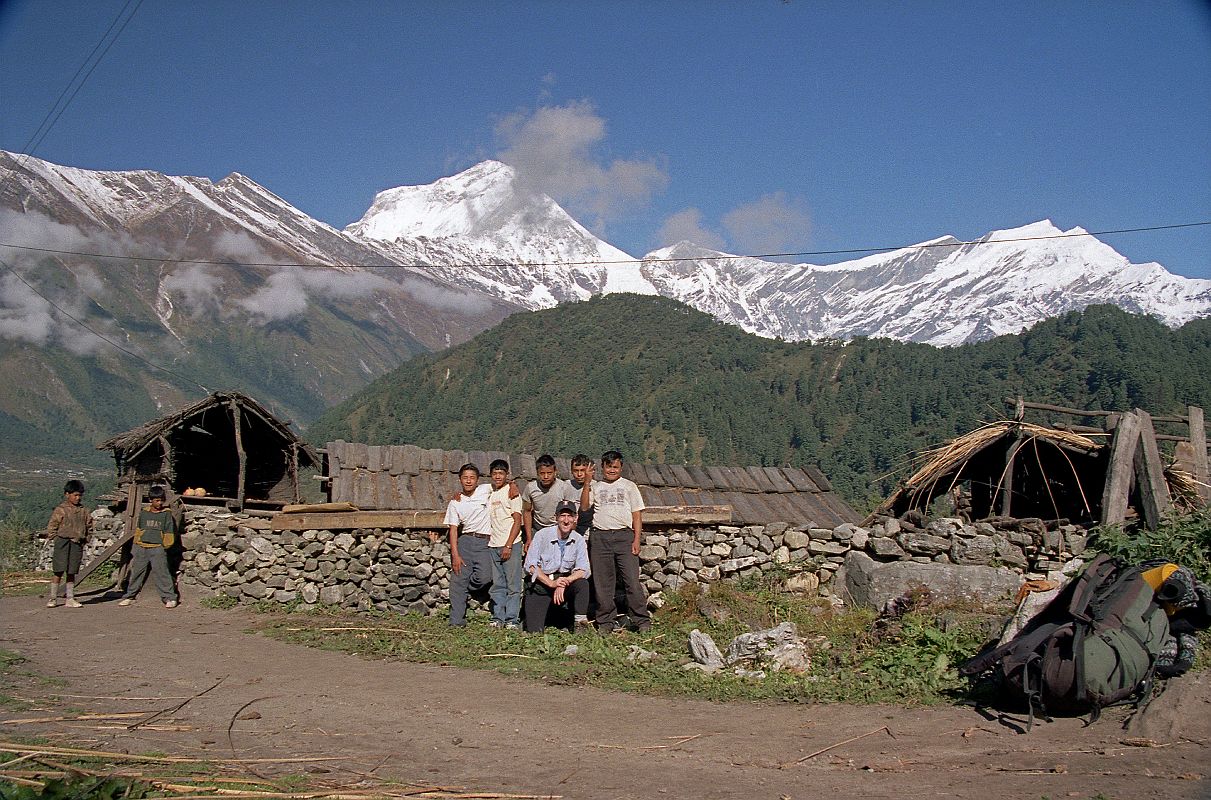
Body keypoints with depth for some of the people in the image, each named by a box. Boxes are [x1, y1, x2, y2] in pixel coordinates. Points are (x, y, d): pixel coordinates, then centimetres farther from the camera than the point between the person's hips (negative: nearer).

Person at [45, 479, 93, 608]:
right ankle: (52, 598, 6)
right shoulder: (60, 510, -3)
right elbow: (51, 528, -1)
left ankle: (70, 599, 11)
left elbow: (89, 526, 19)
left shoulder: (83, 511, 9)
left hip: (77, 545, 4)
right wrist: (59, 539, -5)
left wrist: (85, 539, 10)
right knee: (59, 571, -4)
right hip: (63, 543, -4)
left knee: (71, 572, 7)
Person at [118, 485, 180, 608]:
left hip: (157, 548, -3)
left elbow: (169, 533, 5)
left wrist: (165, 546, -2)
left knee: (162, 573, -10)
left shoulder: (167, 514, 1)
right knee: (136, 572, 10)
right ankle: (129, 596, 23)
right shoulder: (143, 513, 10)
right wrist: (134, 549, 17)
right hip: (141, 547, 4)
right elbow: (138, 530, 17)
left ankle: (170, 598, -7)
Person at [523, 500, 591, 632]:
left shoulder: (578, 540, -2)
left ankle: (580, 622, -17)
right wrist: (551, 583, -25)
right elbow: (530, 566, -13)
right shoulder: (542, 535, -9)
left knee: (582, 584, -29)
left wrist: (564, 583, -27)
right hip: (541, 583, -2)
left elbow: (583, 570, -10)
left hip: (566, 581, 2)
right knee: (534, 632, -10)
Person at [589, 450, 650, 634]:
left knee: (632, 580, -6)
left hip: (624, 536, -1)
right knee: (602, 582, 3)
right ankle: (605, 622, 12)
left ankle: (643, 621, 1)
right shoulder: (595, 486, 15)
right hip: (600, 537, 1)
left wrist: (637, 539, -1)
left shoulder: (629, 486, 13)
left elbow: (637, 515, 9)